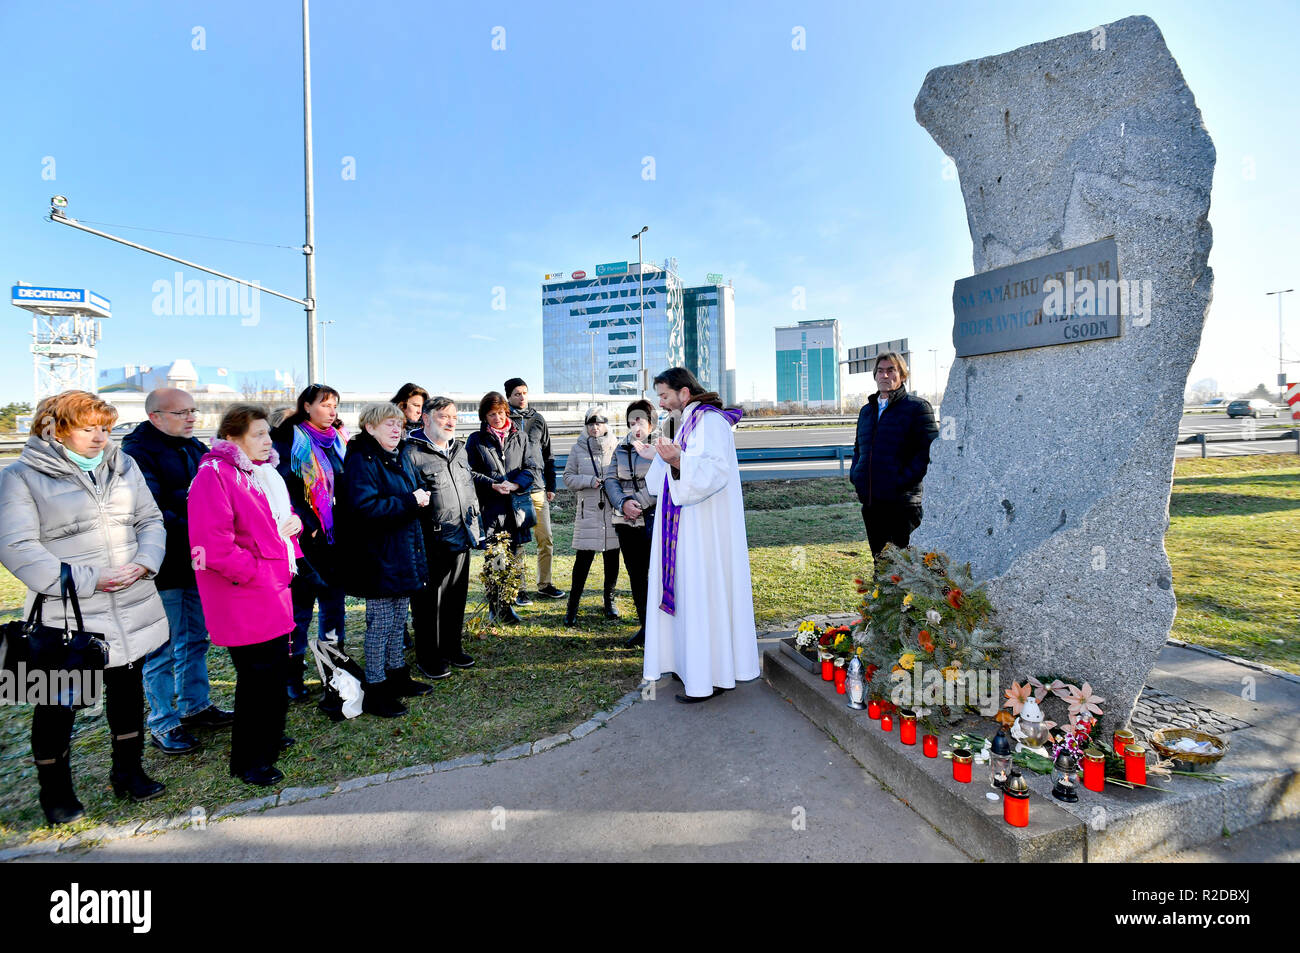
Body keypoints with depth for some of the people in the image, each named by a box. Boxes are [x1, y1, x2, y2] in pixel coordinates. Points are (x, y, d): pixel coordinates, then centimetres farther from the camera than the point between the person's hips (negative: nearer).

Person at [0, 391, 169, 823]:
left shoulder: (123, 466, 8)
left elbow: (151, 520, 9)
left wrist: (143, 563, -9)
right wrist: (86, 580, -19)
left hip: (132, 607, 5)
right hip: (66, 615, -4)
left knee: (128, 690, 17)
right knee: (58, 704, 8)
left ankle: (128, 772, 34)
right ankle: (55, 791, 30)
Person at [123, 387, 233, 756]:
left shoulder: (196, 447, 9)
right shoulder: (136, 453, -13)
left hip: (198, 563, 7)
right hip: (164, 569, -7)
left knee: (195, 639, 18)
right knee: (162, 649, 5)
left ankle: (194, 705, 34)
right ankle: (163, 724, 20)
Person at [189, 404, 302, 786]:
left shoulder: (265, 472, 13)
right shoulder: (214, 475, -16)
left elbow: (283, 515, 26)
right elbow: (213, 544, -24)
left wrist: (292, 522, 3)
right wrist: (256, 574, -16)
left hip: (274, 590, 9)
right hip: (245, 600, -9)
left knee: (275, 666, 21)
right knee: (258, 675, 0)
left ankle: (268, 737, 40)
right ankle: (249, 762, 17)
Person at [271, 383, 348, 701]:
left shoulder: (339, 439, 13)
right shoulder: (290, 439, -6)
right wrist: (307, 526, -19)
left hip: (335, 536, 6)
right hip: (306, 538, -6)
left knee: (334, 603, 14)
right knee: (300, 606, 3)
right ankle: (292, 676, 18)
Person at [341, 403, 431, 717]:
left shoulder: (401, 458, 13)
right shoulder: (360, 461, -15)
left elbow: (417, 489, 24)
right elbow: (365, 506, -26)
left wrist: (421, 497, 1)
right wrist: (410, 501, -20)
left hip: (405, 553, 9)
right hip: (378, 557, -9)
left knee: (398, 620, 18)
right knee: (380, 623, 0)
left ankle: (397, 676, 32)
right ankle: (375, 691, 13)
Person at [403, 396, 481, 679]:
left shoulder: (459, 449, 14)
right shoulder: (412, 452, -10)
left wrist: (475, 528, 20)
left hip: (460, 539, 7)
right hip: (432, 543, -7)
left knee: (457, 598, 17)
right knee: (428, 602, 5)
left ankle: (451, 648, 33)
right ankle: (428, 657, 20)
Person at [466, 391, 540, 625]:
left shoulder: (520, 437, 11)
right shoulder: (476, 440, 6)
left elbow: (534, 467, 6)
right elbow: (470, 472, 1)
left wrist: (515, 484, -10)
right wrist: (493, 485, -14)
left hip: (517, 506, 2)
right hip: (490, 507, -2)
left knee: (515, 556, 5)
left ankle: (506, 604, 17)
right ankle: (498, 607, 12)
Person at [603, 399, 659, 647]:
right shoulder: (621, 448, 12)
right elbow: (610, 479, 5)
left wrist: (637, 503, -16)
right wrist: (623, 503, -12)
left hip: (655, 520, -6)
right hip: (627, 522, 6)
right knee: (636, 576, 12)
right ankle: (645, 627, 25)